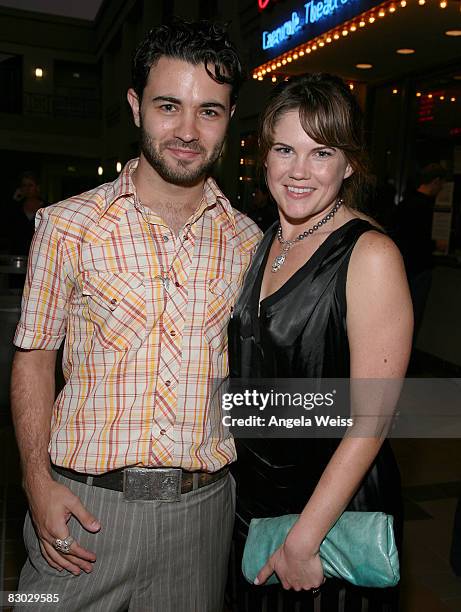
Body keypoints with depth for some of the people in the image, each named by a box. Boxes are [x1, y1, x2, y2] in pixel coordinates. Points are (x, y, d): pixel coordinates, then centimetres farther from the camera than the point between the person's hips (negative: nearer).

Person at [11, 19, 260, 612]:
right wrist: (38, 482, -9)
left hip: (202, 509, 2)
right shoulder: (68, 226, -6)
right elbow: (33, 358, 0)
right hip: (83, 505, -1)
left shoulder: (249, 242, 1)